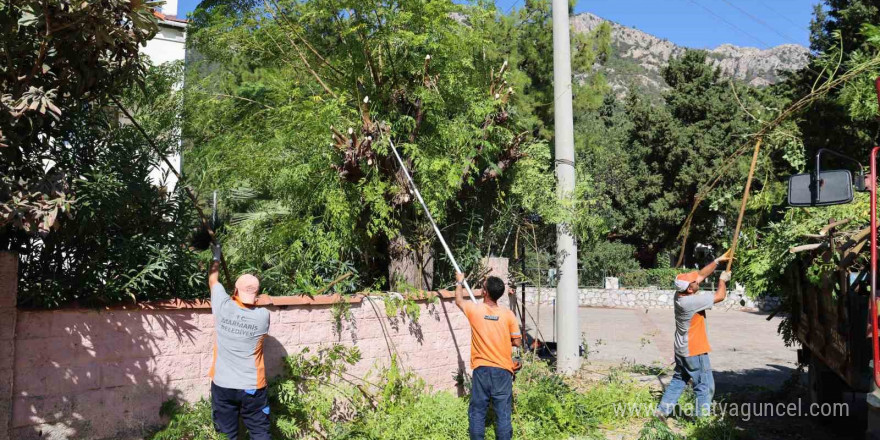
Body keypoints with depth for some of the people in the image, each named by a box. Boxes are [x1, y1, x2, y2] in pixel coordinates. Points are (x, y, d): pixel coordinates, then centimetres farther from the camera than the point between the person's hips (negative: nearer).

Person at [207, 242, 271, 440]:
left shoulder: (223, 308, -10)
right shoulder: (263, 316, -11)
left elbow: (212, 279, 9)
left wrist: (216, 255, 24)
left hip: (222, 386, 1)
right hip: (252, 388, -1)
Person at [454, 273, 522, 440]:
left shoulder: (474, 310, -6)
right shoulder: (508, 314, -6)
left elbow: (459, 300, 16)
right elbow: (517, 342, -1)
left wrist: (459, 282, 32)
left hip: (481, 369, 0)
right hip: (503, 370, 0)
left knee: (477, 412, 9)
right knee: (503, 412, 6)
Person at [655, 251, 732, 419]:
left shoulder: (680, 294, -4)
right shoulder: (691, 302, -28)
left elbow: (701, 274, 7)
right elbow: (720, 296, -20)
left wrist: (717, 261, 5)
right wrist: (723, 280, -2)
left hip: (681, 349, 9)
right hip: (694, 352, -9)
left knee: (678, 380, 21)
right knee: (705, 386, 3)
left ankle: (662, 410, 24)